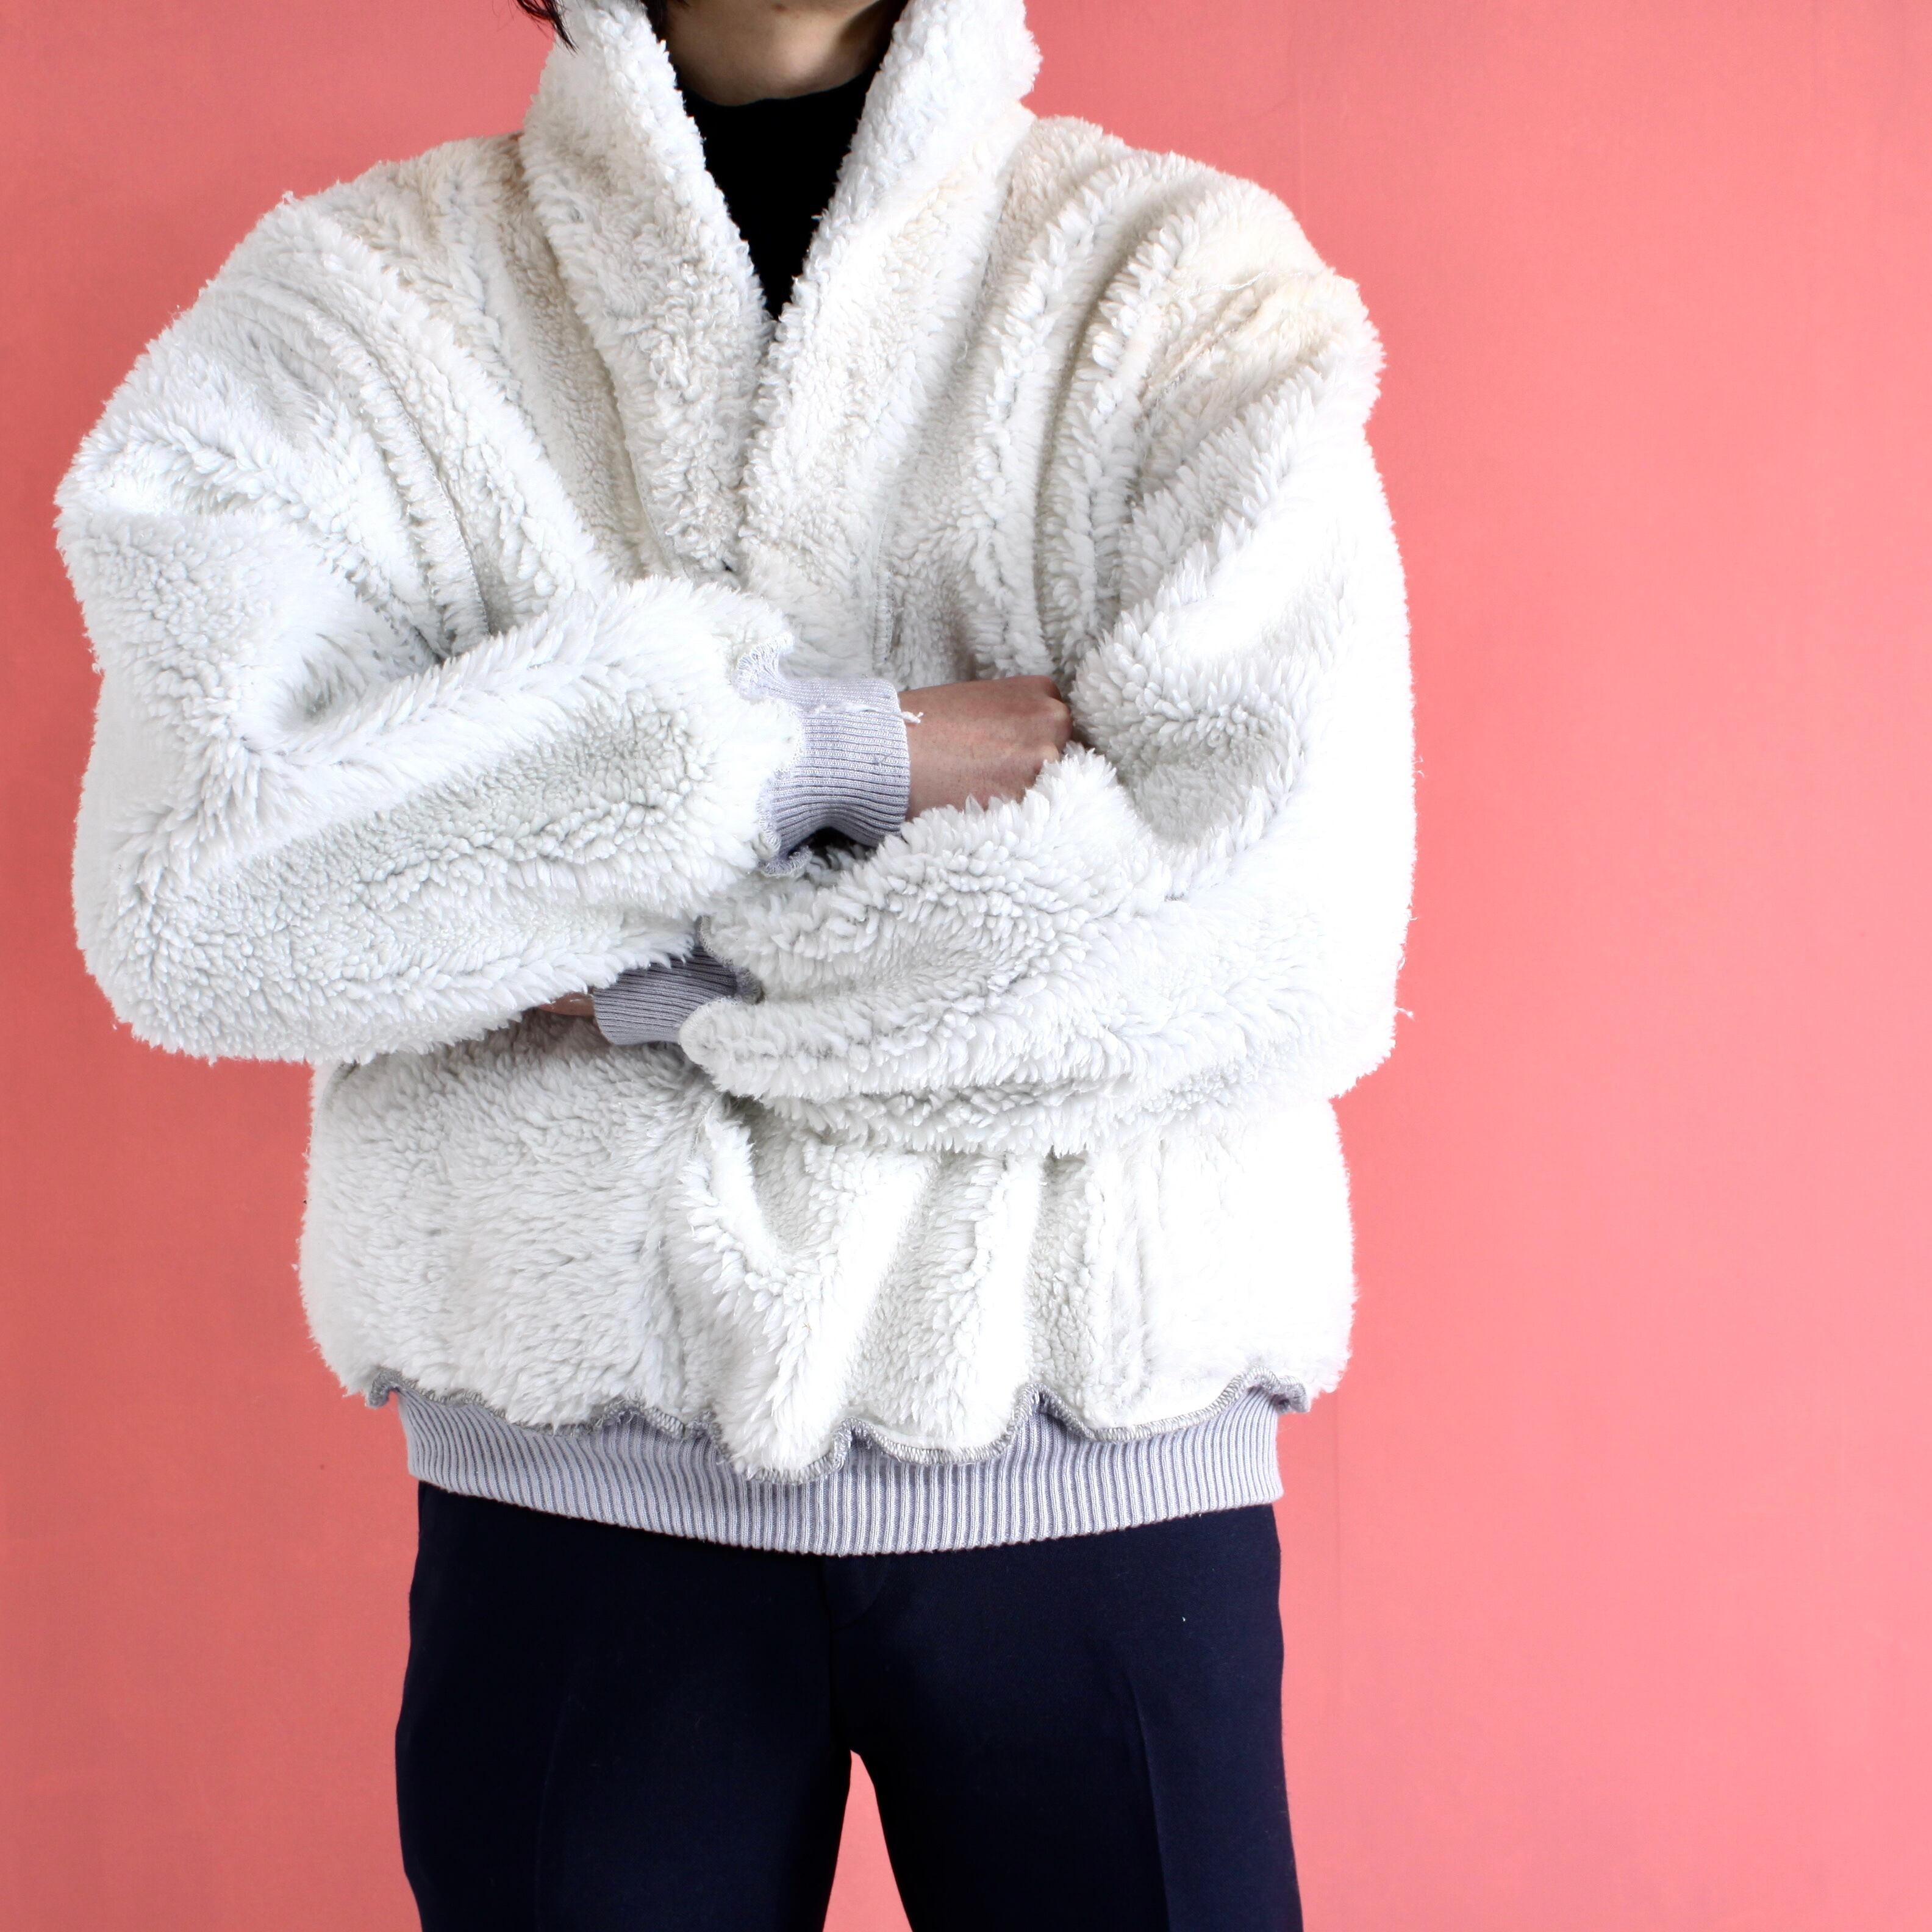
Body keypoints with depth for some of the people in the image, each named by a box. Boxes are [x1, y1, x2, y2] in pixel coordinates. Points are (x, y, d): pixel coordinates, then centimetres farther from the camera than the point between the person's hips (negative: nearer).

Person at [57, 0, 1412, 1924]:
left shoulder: (1196, 292, 1)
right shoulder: (347, 307, 4)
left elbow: (1286, 923, -14)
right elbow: (189, 899, -12)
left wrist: (646, 962, -10)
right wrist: (831, 746, -14)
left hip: (1098, 1470, 0)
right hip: (573, 1490, 1)